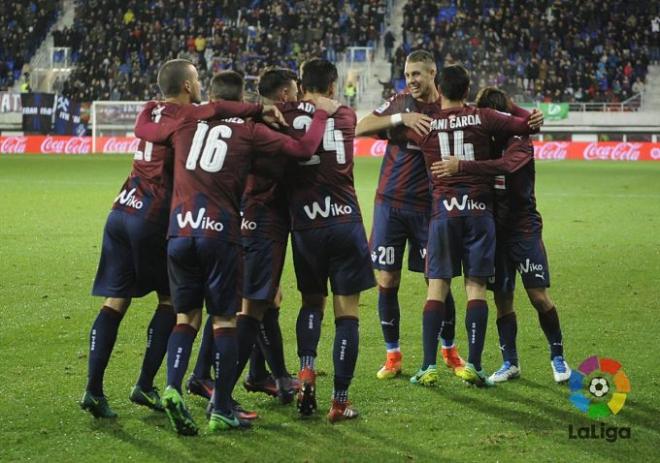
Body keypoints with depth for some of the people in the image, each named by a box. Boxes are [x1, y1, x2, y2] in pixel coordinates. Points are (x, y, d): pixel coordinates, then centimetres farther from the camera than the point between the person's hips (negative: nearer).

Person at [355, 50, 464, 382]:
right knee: (386, 282, 2)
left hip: (427, 206, -1)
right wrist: (401, 118, -18)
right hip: (390, 204, 1)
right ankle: (393, 355, 14)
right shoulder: (399, 103, 5)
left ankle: (449, 350, 21)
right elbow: (360, 128, -7)